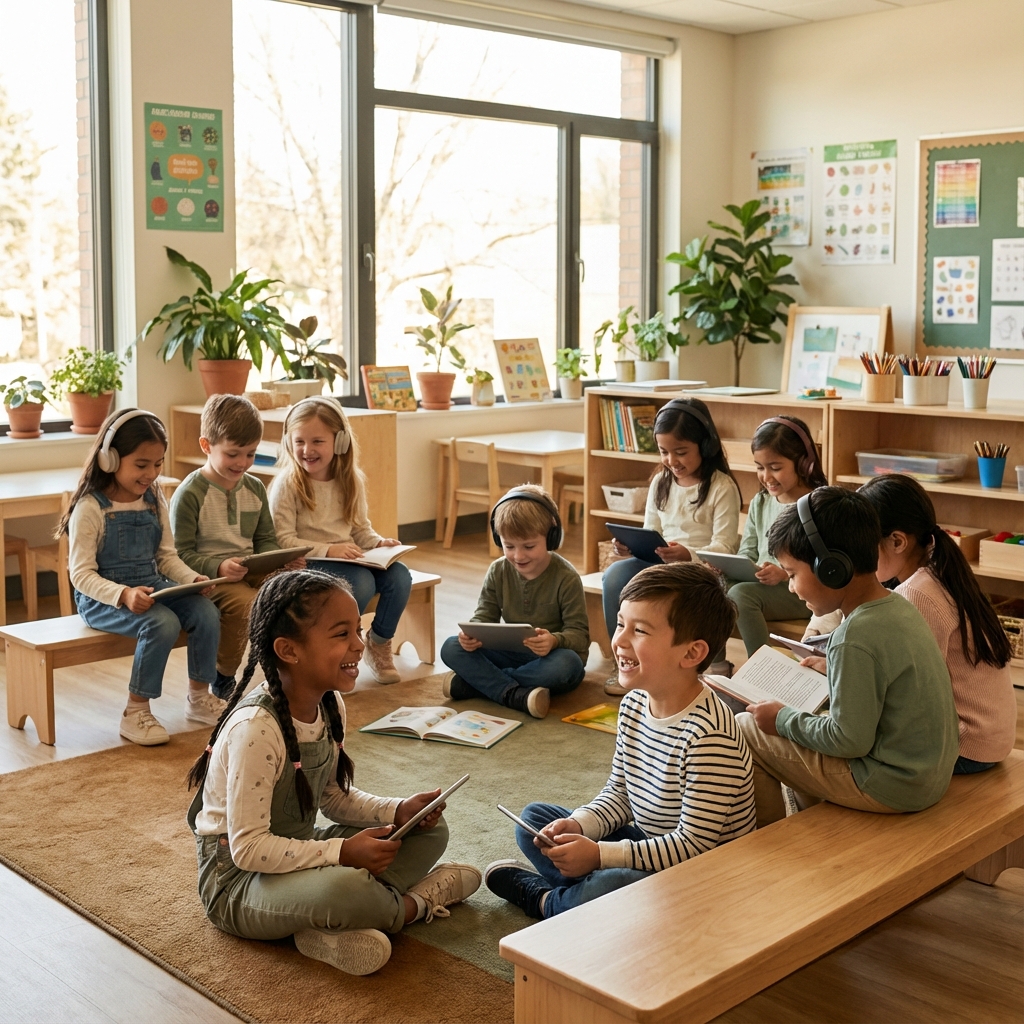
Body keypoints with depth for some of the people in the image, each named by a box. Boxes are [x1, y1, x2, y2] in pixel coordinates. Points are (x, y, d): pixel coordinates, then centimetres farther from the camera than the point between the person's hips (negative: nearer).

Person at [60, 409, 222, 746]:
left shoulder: (155, 501, 7)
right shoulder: (90, 509, -13)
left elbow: (167, 556, 12)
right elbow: (81, 574, -16)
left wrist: (192, 578, -9)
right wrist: (124, 594, -32)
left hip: (152, 587, 6)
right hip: (102, 599, -6)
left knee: (206, 614, -17)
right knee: (162, 624, -32)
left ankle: (199, 697, 3)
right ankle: (135, 712, -15)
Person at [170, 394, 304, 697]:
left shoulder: (255, 488, 12)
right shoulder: (190, 494, -8)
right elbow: (182, 553, -10)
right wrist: (218, 567, -26)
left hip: (251, 569, 6)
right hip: (209, 576, -6)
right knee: (247, 603, -34)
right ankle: (222, 678, -9)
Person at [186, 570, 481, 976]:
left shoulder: (330, 705, -2)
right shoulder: (256, 729, -28)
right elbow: (247, 847, -27)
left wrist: (400, 811, -6)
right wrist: (342, 852, -29)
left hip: (294, 853, 9)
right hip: (237, 878, -9)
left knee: (430, 832, 4)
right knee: (343, 887, -39)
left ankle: (332, 927, -15)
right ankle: (415, 903, -5)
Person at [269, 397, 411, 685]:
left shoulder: (351, 481, 7)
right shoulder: (287, 484, -10)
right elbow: (283, 541, -14)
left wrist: (378, 543, -6)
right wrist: (328, 550, -25)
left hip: (349, 559, 6)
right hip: (308, 565, -6)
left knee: (399, 576, -19)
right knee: (360, 582, -32)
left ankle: (379, 643, 6)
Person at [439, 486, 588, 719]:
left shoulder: (566, 578, -15)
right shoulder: (498, 571, -2)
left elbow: (579, 634, -17)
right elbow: (484, 617, -1)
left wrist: (555, 640, -40)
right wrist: (472, 633, -26)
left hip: (549, 658, -4)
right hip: (511, 655, 4)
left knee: (567, 663, -39)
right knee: (451, 648, -16)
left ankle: (476, 682, -27)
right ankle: (516, 695, -35)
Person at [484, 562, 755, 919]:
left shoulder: (708, 736, -28)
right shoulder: (634, 703, -1)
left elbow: (693, 845, -26)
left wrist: (599, 855, -25)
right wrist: (578, 826, -9)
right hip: (647, 845, 9)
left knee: (610, 886, -35)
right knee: (534, 818, 12)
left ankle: (543, 899, -4)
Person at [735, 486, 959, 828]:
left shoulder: (854, 639, -26)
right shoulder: (899, 608, 1)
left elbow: (849, 740, -23)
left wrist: (783, 720, -10)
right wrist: (833, 669, 16)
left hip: (892, 787, -9)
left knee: (745, 730, -1)